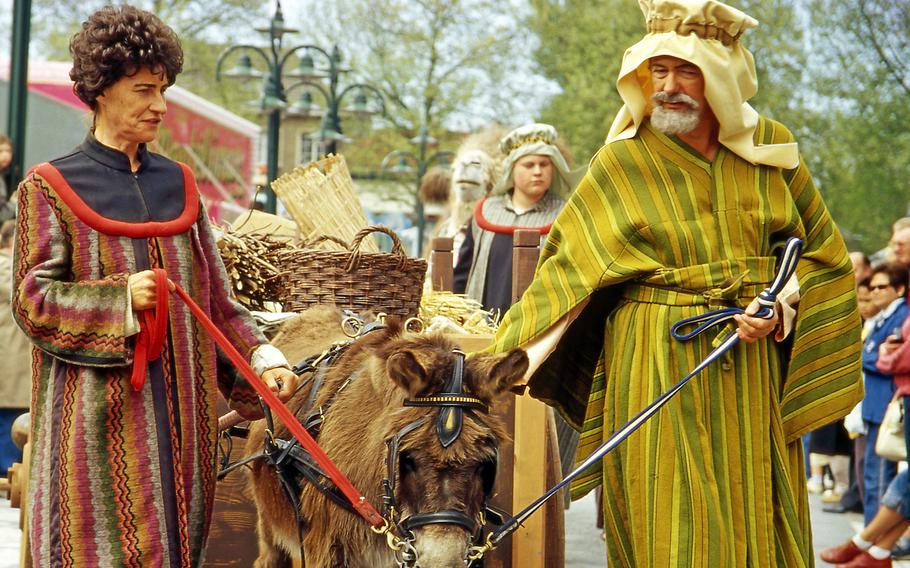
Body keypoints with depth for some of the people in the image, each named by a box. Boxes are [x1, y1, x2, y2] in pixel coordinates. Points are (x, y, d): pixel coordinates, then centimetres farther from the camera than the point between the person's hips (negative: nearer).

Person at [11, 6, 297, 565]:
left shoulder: (178, 184, 13)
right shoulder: (49, 187, 0)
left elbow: (216, 297, 13)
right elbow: (32, 300, -6)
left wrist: (262, 357, -2)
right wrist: (120, 298, -19)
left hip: (180, 408, 5)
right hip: (99, 413, -4)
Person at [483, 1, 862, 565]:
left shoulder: (769, 146, 4)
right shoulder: (623, 163, -3)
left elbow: (822, 251, 10)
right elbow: (568, 269, -3)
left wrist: (781, 307, -8)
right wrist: (507, 359, -11)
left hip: (753, 364, 3)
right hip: (654, 366, -2)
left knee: (754, 518, 6)